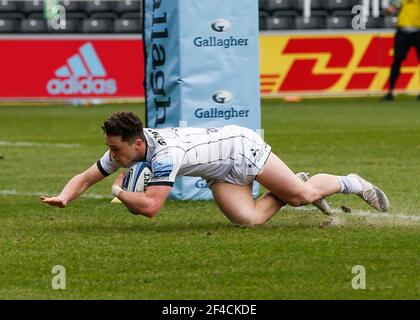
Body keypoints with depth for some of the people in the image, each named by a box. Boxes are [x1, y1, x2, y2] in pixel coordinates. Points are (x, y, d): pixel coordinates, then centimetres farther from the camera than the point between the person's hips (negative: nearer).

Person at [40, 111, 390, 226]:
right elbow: (85, 177, -6)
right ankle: (289, 193, 22)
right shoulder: (124, 151, -15)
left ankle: (351, 183, 27)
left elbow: (150, 207, -44)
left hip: (241, 146, -7)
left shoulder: (165, 153, -40)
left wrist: (119, 190, -29)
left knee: (304, 194, -2)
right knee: (249, 219, -7)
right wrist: (64, 197, -26)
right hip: (221, 173, 7)